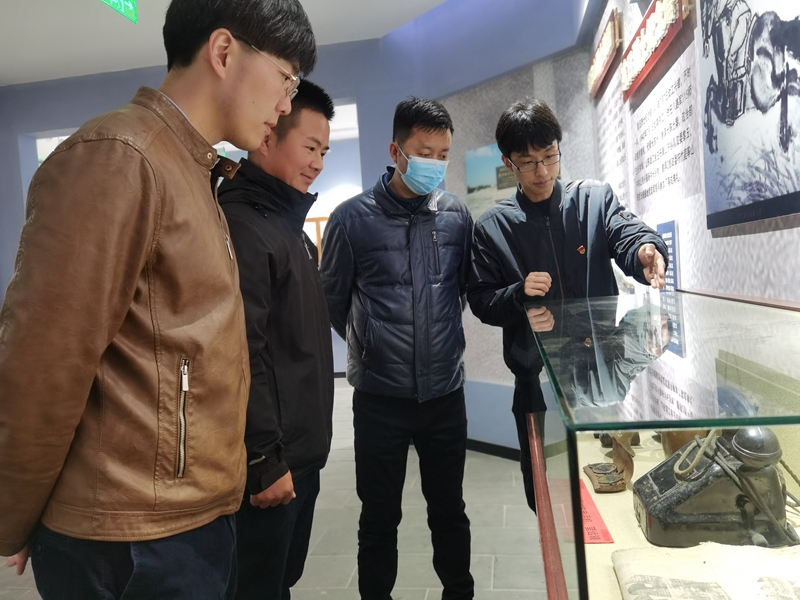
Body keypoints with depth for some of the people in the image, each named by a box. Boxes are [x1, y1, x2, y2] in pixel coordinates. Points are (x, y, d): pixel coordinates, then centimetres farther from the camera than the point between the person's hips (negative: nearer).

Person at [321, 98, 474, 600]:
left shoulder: (457, 214, 1)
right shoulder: (353, 218, -7)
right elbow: (333, 300, 2)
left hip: (446, 390, 3)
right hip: (380, 395, -2)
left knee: (449, 510, 18)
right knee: (380, 517, 12)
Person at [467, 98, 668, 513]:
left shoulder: (596, 198, 3)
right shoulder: (491, 228, 2)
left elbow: (628, 235, -13)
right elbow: (481, 303, 2)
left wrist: (646, 250, -36)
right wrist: (519, 295, -18)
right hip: (537, 380, 0)